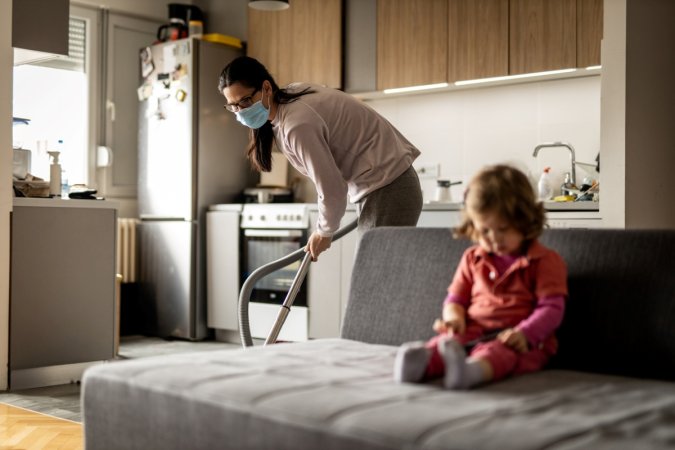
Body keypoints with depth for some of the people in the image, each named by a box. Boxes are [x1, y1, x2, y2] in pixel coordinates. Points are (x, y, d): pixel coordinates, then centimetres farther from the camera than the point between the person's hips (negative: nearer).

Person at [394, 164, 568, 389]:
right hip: (472, 334, 4)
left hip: (521, 342, -4)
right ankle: (421, 362, -60)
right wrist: (453, 316, -2)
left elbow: (551, 308, -3)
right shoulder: (472, 259, 20)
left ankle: (472, 371, -70)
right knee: (442, 342, -30)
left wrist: (524, 333, -22)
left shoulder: (545, 261, 5)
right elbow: (456, 298, 24)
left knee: (494, 352, -40)